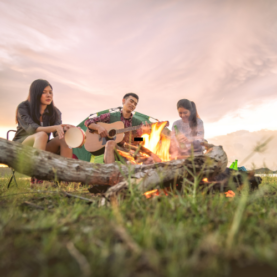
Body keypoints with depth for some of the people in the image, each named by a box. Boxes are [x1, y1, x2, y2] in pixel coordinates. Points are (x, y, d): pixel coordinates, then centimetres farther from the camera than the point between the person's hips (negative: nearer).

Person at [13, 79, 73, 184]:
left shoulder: (54, 112, 2)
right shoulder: (23, 108, -8)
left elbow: (58, 133, -8)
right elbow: (31, 128, -25)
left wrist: (63, 129, -33)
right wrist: (55, 128, -41)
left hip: (42, 148, 4)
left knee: (65, 139, -25)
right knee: (42, 135, -36)